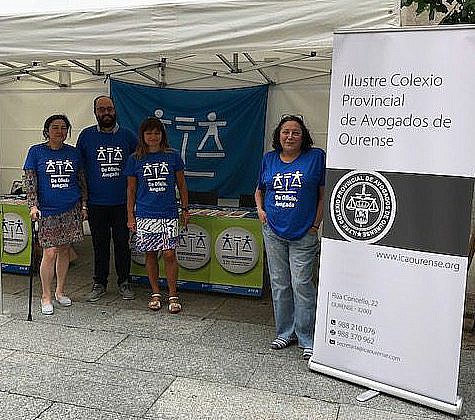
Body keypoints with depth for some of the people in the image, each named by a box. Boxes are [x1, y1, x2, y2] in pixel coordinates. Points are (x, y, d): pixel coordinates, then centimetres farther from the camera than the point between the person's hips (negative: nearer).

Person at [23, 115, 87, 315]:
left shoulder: (73, 153, 7)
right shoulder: (36, 152, 1)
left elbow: (82, 182, 12)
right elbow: (30, 182, -1)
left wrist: (83, 206, 9)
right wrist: (33, 206, -11)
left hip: (71, 210, 3)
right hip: (47, 211, -3)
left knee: (64, 251, 9)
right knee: (50, 253, -6)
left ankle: (60, 291, 25)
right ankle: (46, 297, 8)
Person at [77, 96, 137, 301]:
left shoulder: (127, 135, 3)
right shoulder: (86, 136, 3)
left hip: (122, 202, 0)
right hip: (96, 202, 0)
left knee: (122, 243, 6)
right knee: (100, 244, 9)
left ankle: (124, 283, 20)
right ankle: (99, 284, 21)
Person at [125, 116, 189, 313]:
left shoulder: (172, 156, 3)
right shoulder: (135, 159, 3)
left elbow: (181, 185, 9)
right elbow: (131, 190, 7)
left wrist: (185, 210, 8)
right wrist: (130, 216, 4)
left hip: (169, 214, -1)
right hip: (145, 215, 1)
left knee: (169, 254, -3)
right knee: (150, 254, 8)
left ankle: (173, 295, 10)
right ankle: (155, 294, 22)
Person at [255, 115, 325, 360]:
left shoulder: (316, 157, -2)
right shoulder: (269, 159, 9)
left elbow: (324, 194, -1)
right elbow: (259, 190, 23)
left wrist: (316, 225, -6)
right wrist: (260, 210, 5)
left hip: (303, 234, -4)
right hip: (273, 232, 4)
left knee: (302, 285, -5)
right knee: (279, 284, 11)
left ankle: (307, 340, 9)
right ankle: (285, 333, 26)